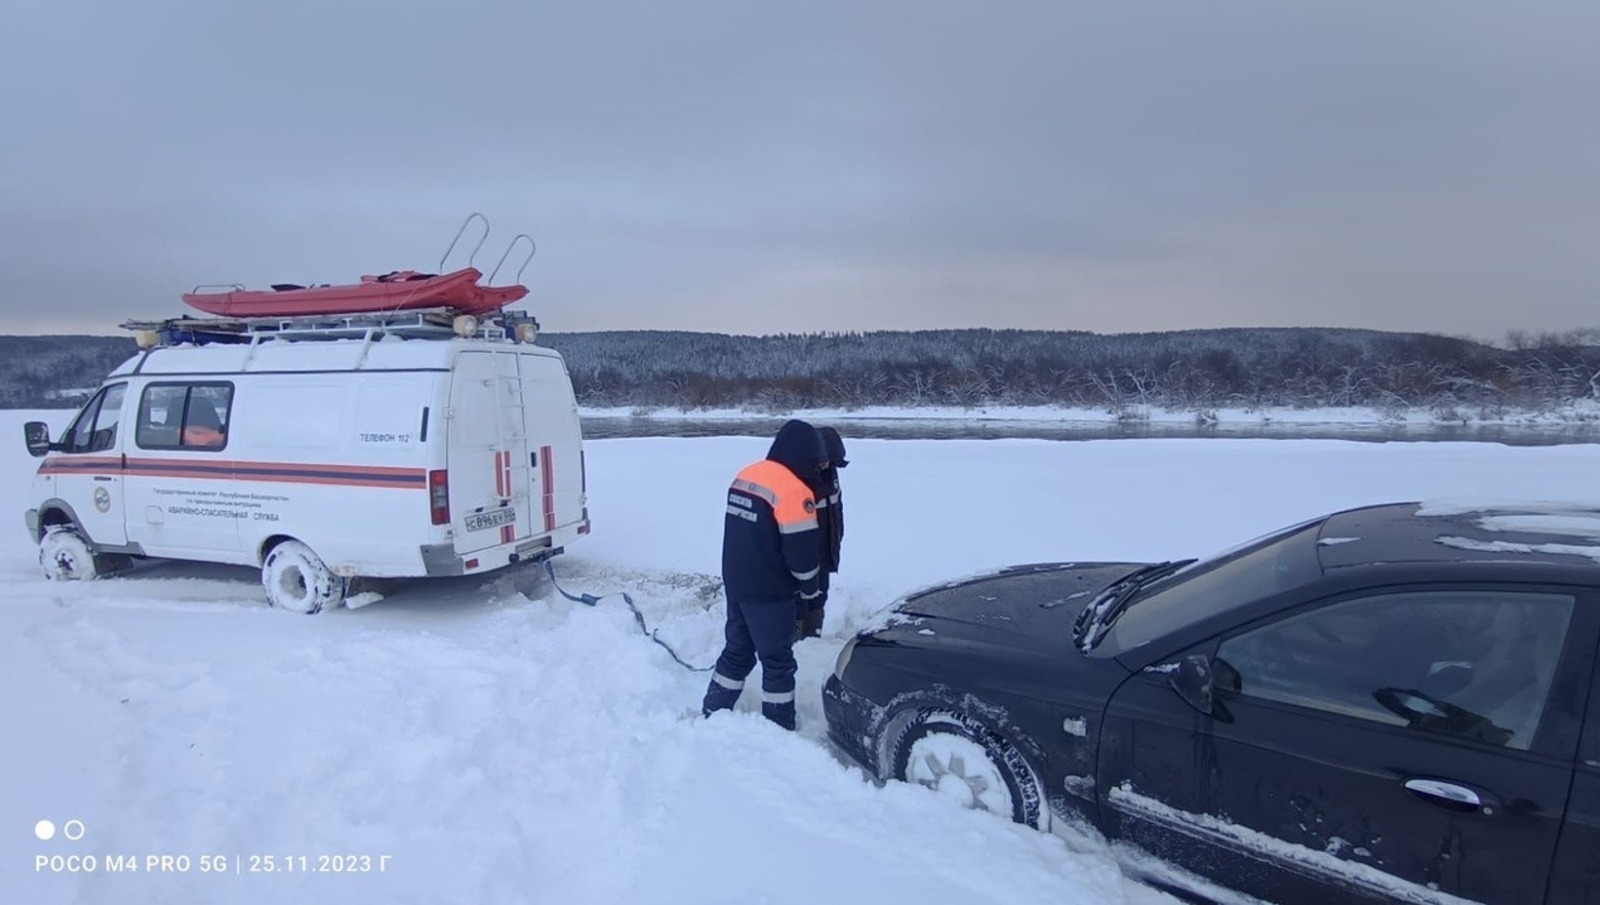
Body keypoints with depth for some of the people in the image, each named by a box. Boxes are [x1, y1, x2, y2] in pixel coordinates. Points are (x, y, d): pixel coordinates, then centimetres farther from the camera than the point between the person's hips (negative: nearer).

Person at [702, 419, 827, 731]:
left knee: (737, 651, 20)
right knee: (778, 661, 5)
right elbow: (802, 551, -17)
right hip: (768, 592, -8)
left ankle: (711, 715, 28)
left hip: (736, 584, 8)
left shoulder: (745, 476, 6)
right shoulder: (794, 491, -20)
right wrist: (811, 589, -1)